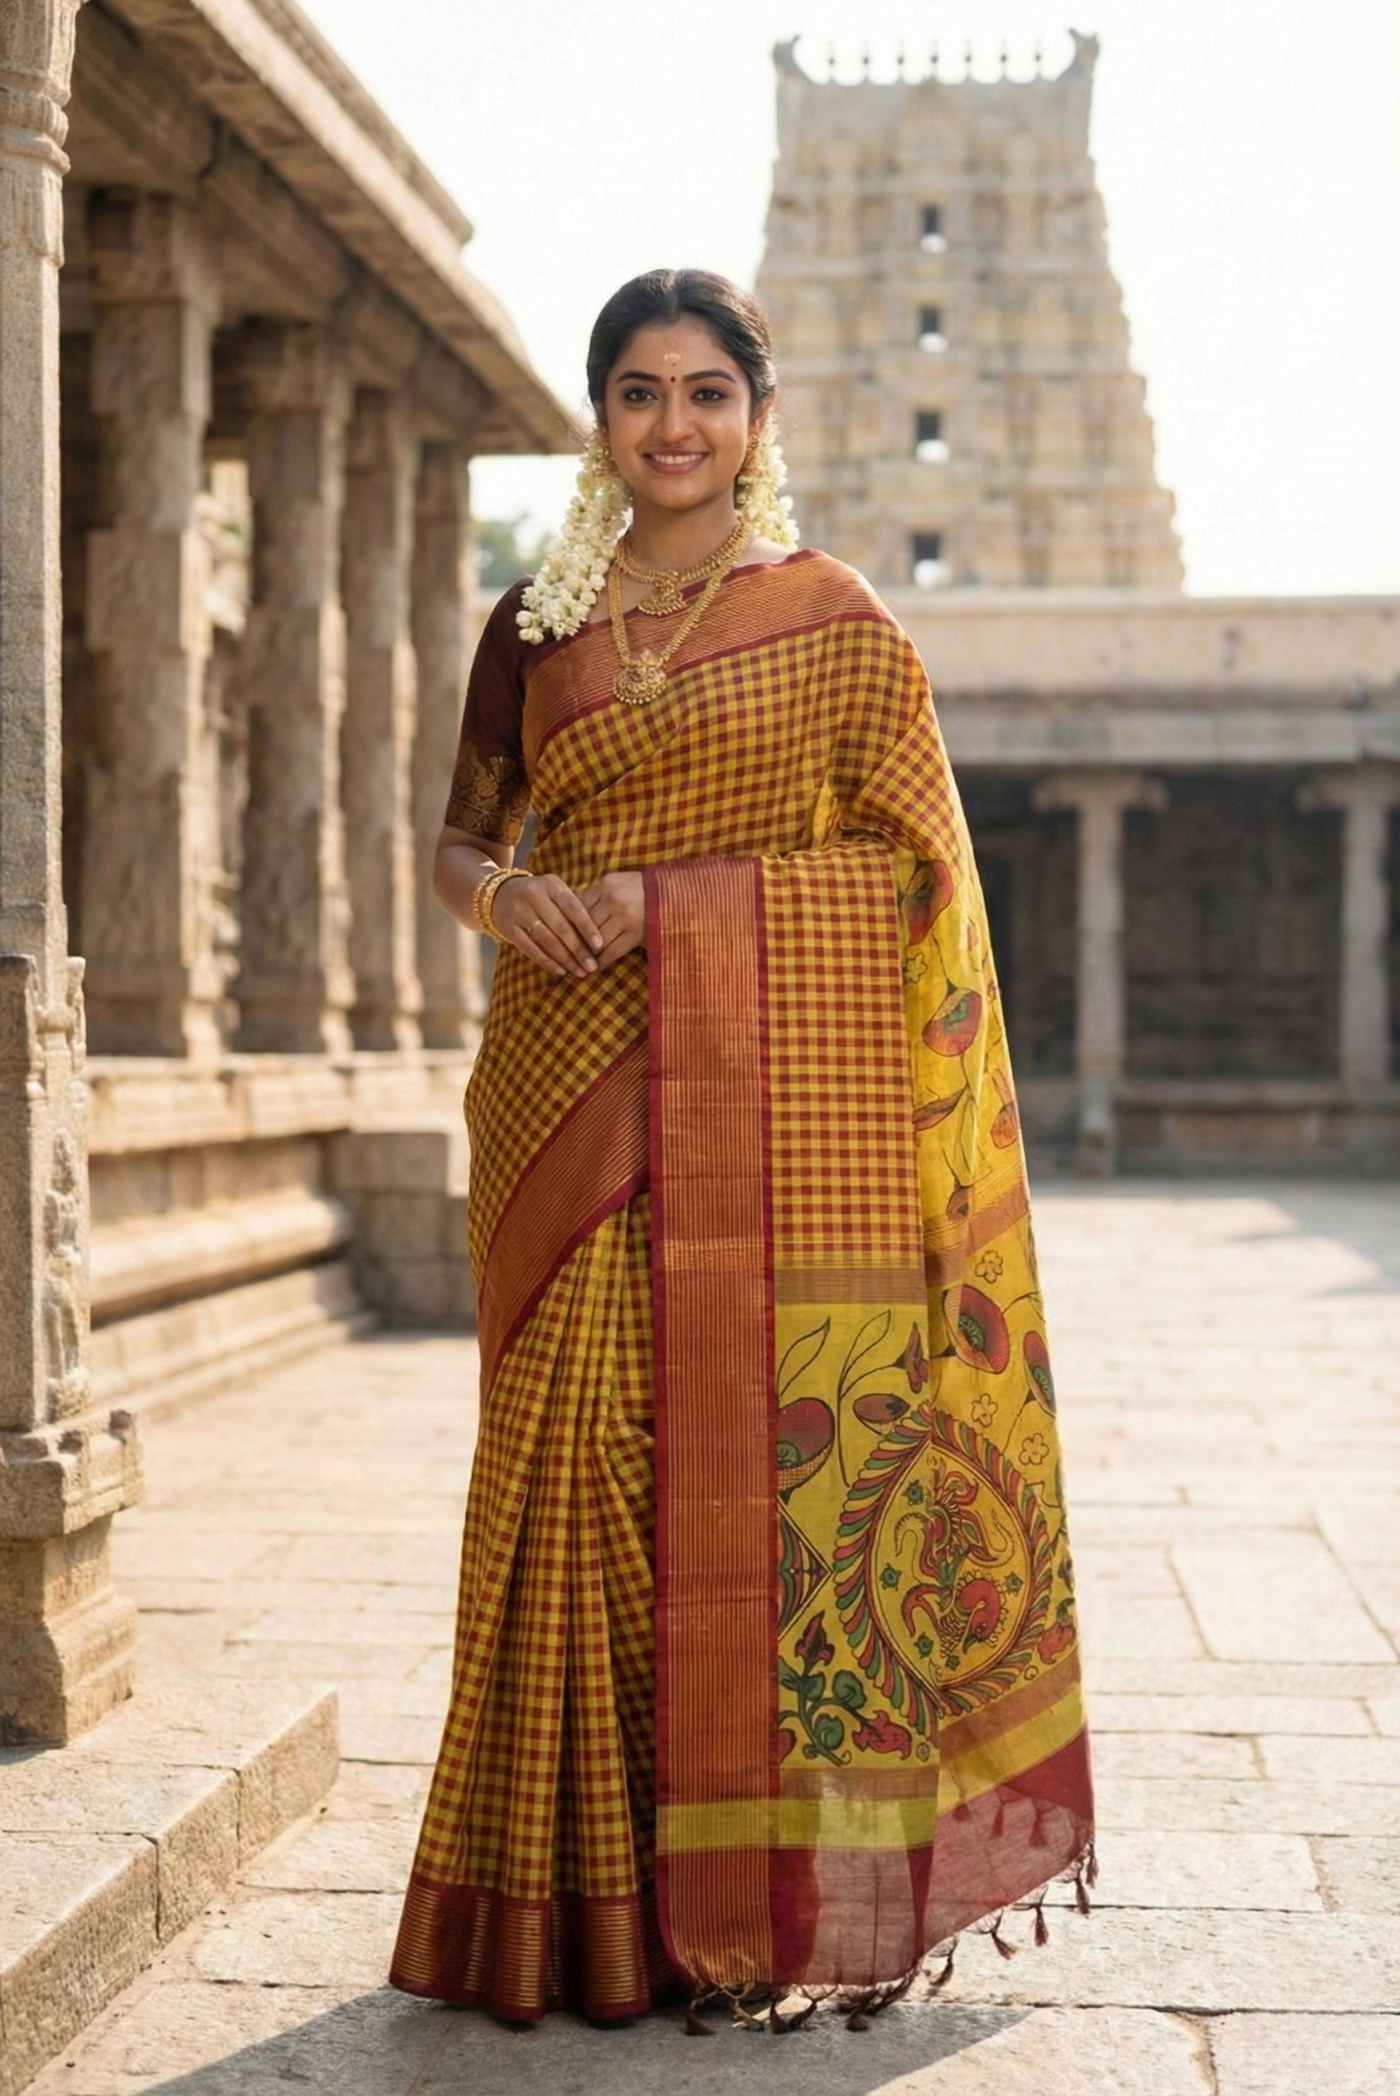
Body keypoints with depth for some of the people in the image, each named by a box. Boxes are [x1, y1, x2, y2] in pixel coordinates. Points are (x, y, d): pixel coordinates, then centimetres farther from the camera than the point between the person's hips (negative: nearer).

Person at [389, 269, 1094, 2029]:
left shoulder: (834, 623, 4)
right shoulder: (534, 624, 14)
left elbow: (907, 857, 0)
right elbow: (462, 840, 17)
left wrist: (667, 898, -9)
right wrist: (505, 896, -5)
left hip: (769, 1094, -3)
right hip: (573, 1090, 3)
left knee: (767, 1451, -5)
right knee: (577, 1451, -1)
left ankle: (766, 1889, 7)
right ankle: (590, 1898, 10)